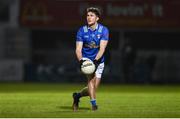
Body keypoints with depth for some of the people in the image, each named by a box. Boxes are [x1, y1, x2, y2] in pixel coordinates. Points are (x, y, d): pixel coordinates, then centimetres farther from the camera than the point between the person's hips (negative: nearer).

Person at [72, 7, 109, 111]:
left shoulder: (104, 30, -10)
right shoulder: (82, 31, -8)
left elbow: (102, 48, -19)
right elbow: (78, 49, -12)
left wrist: (96, 60, -35)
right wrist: (81, 60, -32)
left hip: (98, 61, 1)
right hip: (86, 58, -1)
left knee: (93, 88, 2)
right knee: (91, 78, -29)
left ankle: (77, 95, 29)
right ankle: (93, 103, -28)